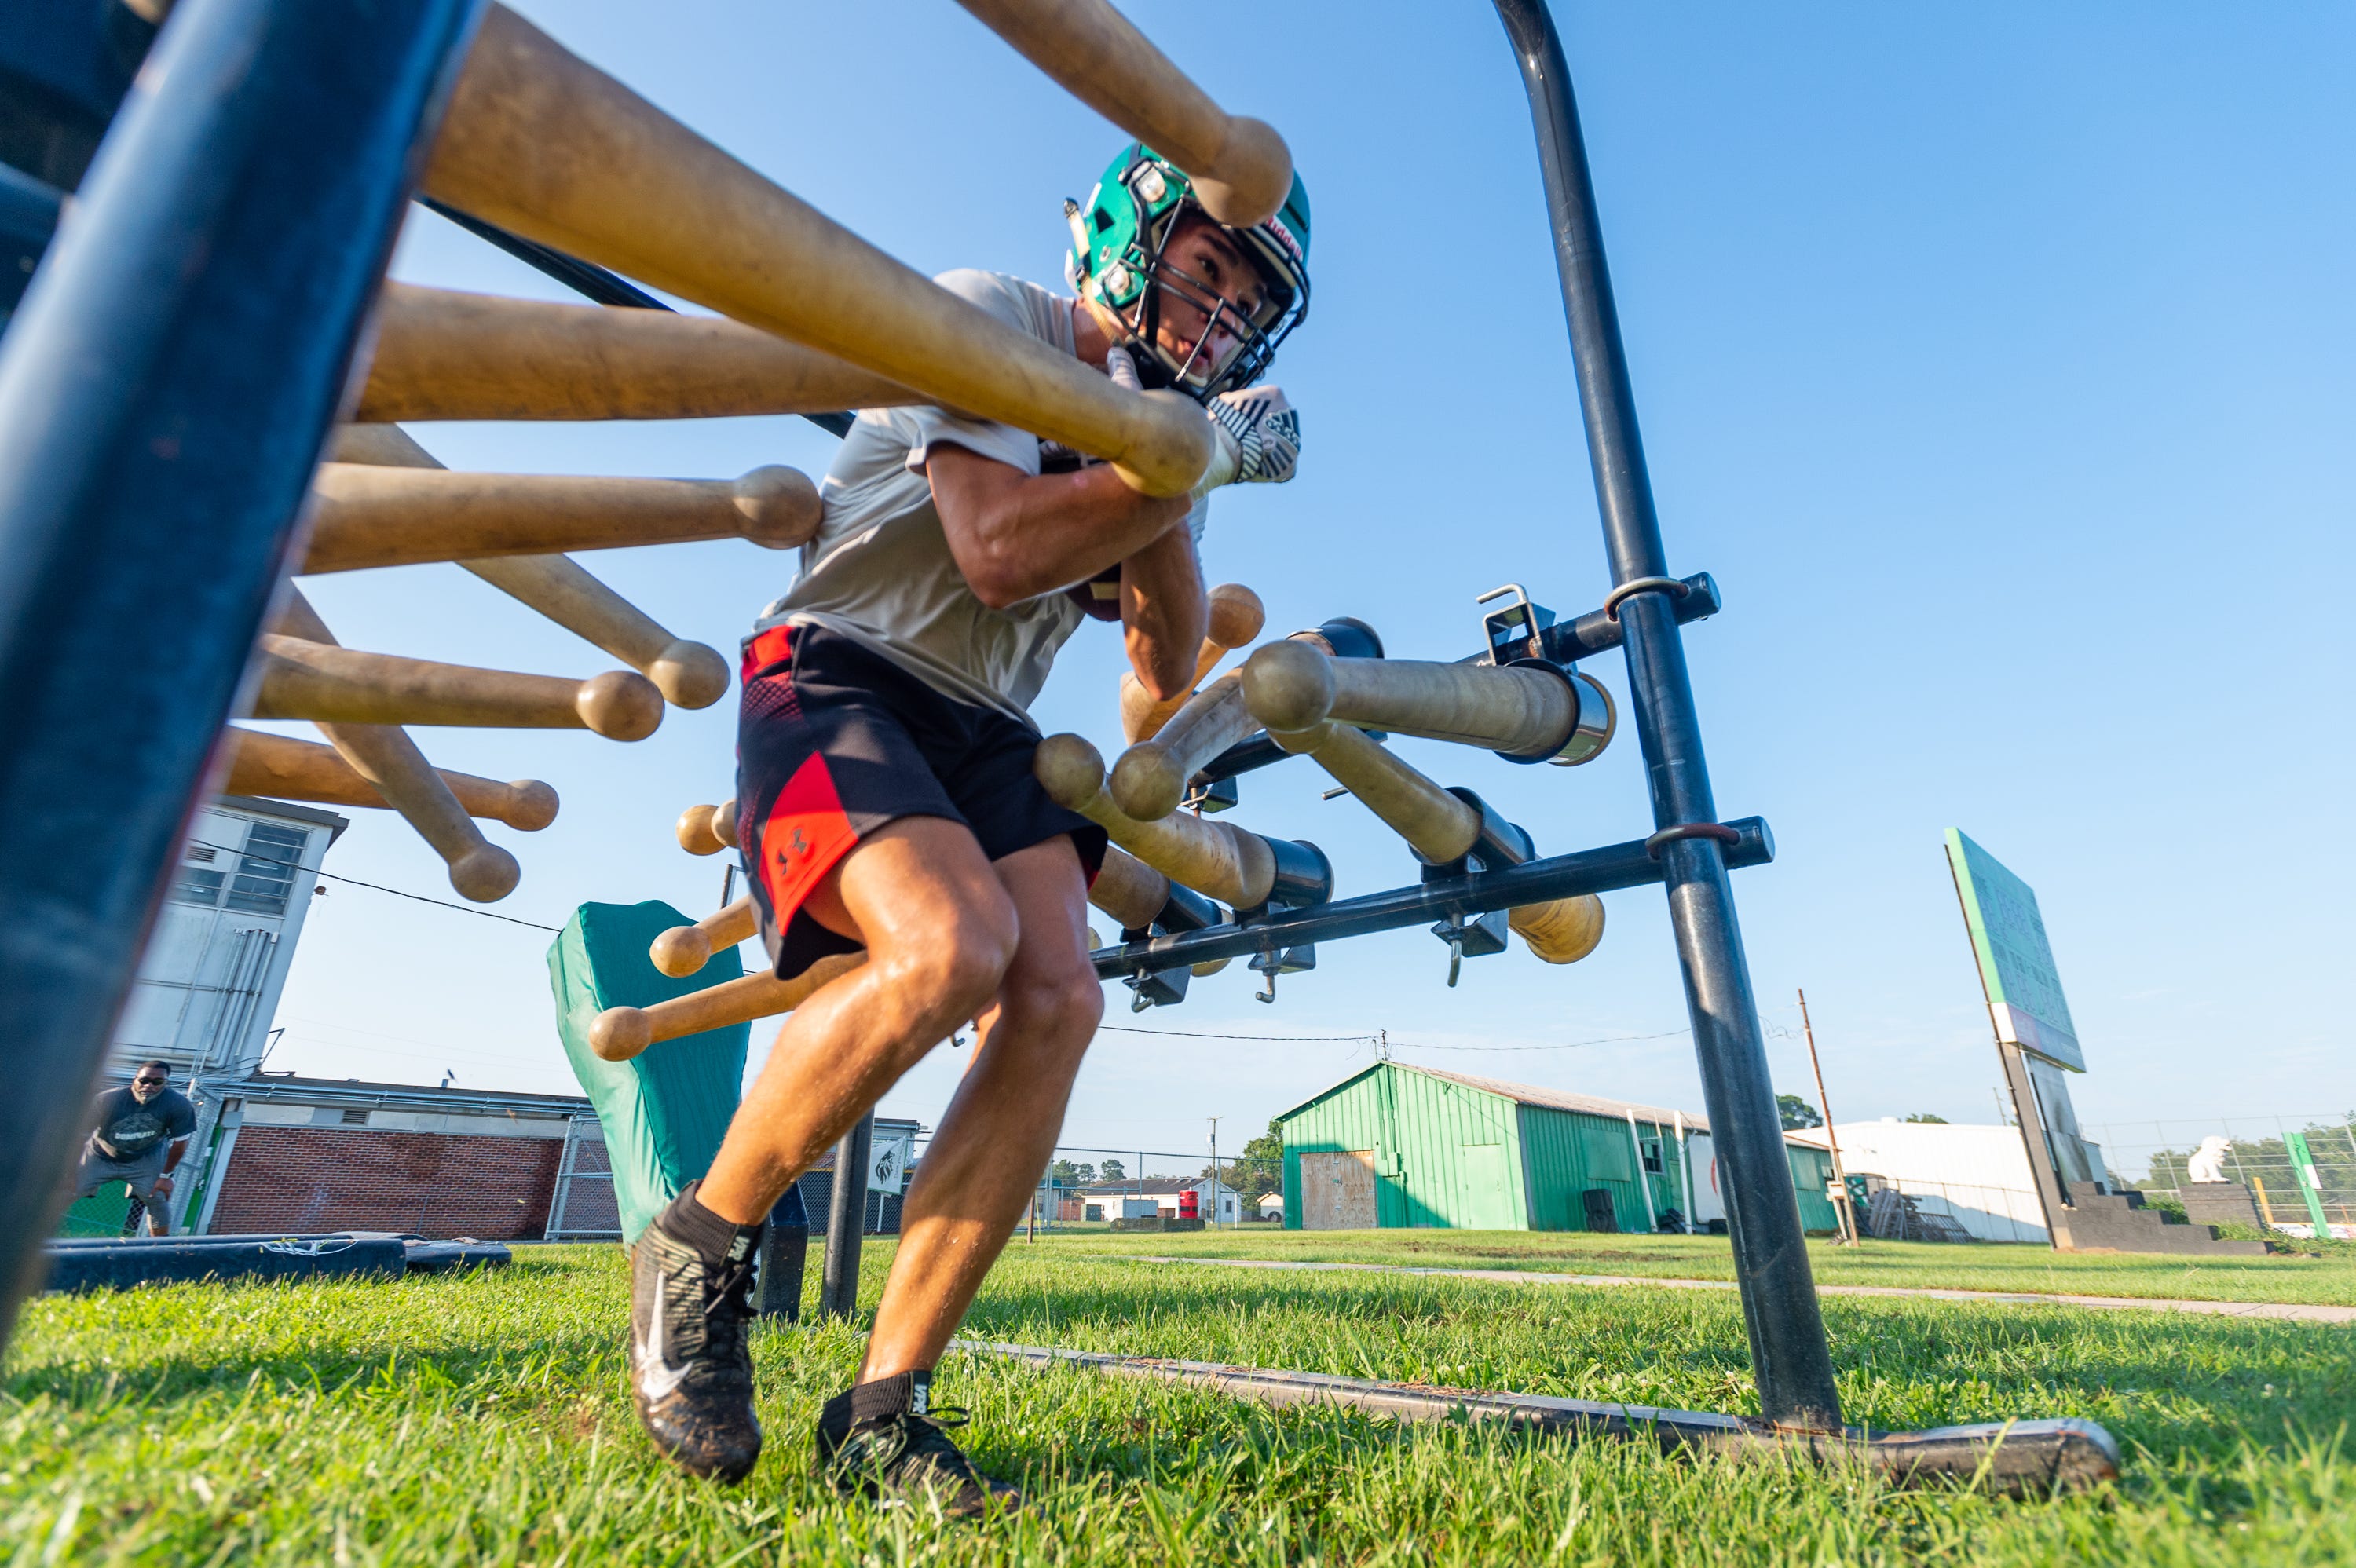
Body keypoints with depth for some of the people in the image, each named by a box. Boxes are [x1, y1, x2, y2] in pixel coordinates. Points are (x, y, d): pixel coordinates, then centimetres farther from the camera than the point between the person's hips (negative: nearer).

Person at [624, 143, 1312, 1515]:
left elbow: (1168, 673, 5)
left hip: (984, 732, 6)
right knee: (952, 948, -33)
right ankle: (702, 1247, -4)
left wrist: (1162, 490, -7)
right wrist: (1205, 457, -14)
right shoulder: (990, 320, -3)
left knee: (1058, 1001, -19)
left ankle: (883, 1413, -4)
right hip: (839, 680, -5)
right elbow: (998, 551, -20)